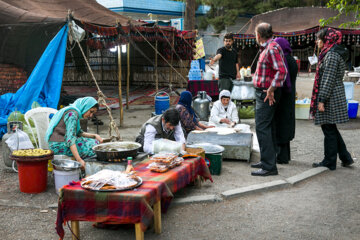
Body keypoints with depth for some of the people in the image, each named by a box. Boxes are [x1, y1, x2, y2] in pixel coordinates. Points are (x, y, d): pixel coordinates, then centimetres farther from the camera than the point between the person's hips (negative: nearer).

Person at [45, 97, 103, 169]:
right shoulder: (72, 113, -19)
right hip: (59, 145, -10)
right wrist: (79, 160, -33)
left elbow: (79, 133, 21)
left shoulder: (74, 112, 13)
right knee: (94, 146, -12)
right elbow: (70, 139, -28)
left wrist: (94, 136, 5)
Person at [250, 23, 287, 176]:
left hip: (266, 95, -11)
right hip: (263, 93, 11)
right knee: (268, 128, 16)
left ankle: (269, 166, -10)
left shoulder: (272, 48, -16)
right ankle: (267, 160, 26)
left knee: (262, 128, -12)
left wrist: (271, 90, -24)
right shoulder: (267, 48, 15)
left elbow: (282, 71, -26)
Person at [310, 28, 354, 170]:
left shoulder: (332, 55, -15)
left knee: (329, 129, -2)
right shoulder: (329, 53, 16)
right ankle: (346, 158, 22)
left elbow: (329, 79, -20)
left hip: (330, 97, -10)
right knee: (330, 129, 15)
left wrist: (322, 100, -20)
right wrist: (321, 99, 21)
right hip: (334, 97, 10)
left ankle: (329, 162, 6)